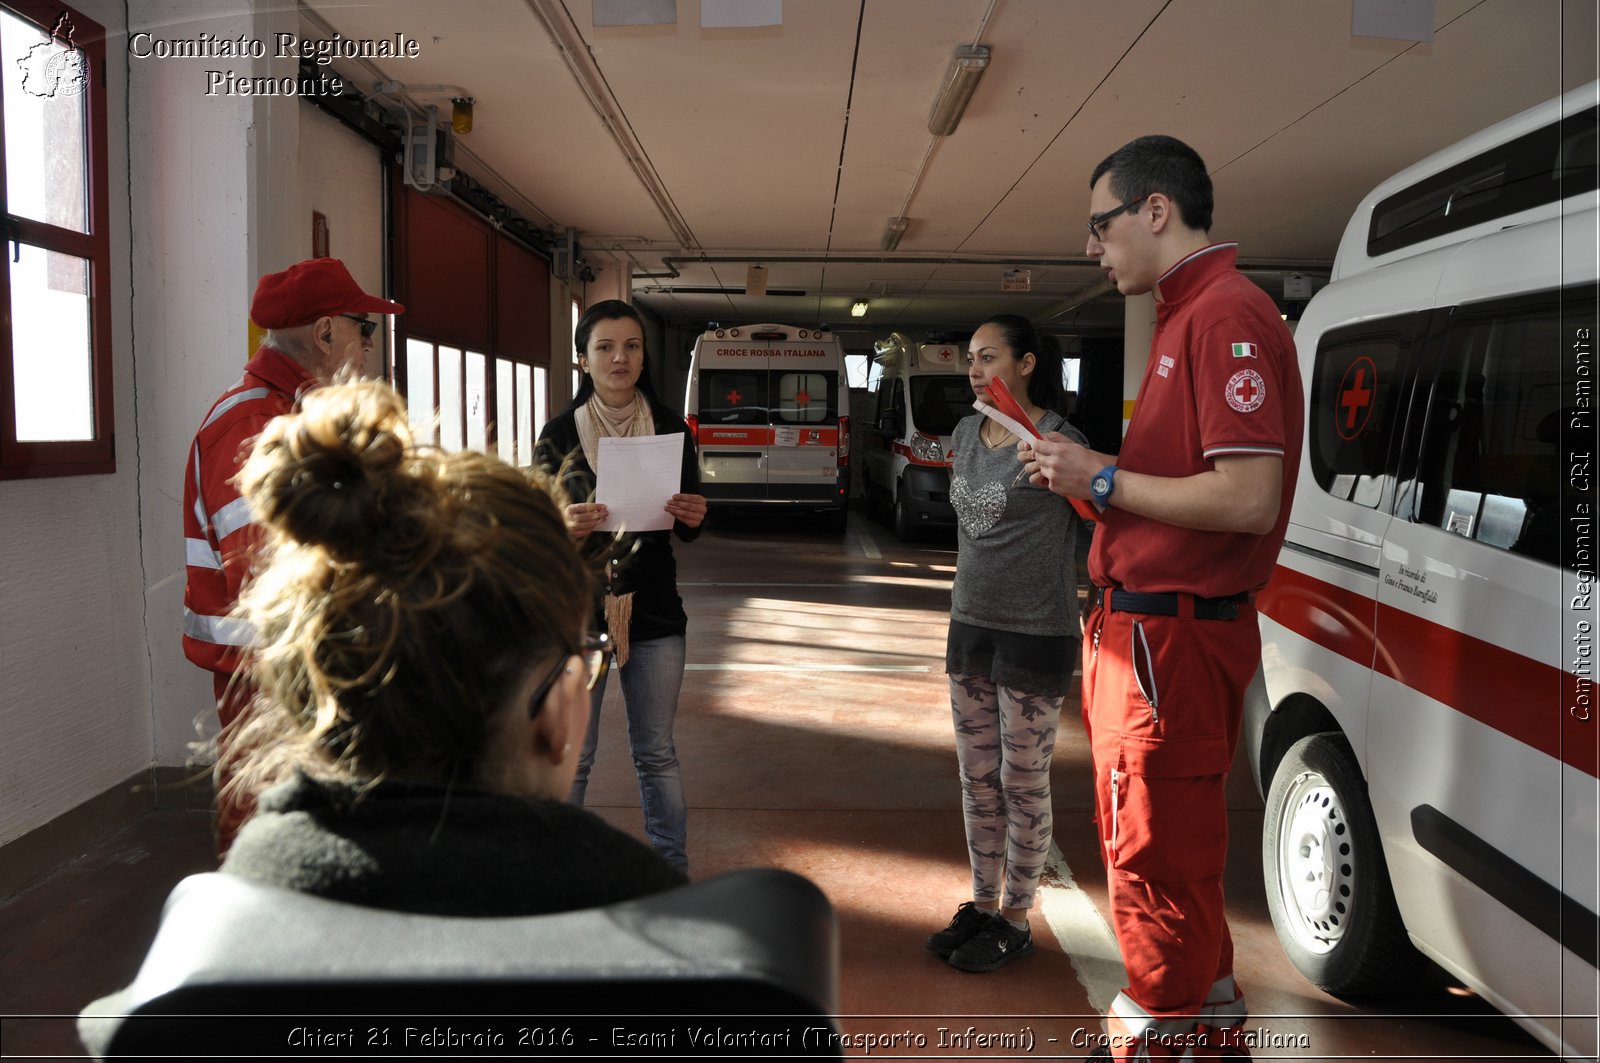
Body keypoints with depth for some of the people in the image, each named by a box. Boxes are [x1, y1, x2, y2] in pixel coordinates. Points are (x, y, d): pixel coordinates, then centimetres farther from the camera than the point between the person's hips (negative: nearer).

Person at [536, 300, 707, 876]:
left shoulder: (670, 428, 4)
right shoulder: (560, 432, 0)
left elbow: (687, 528, 9)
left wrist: (693, 518, -14)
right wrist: (563, 525, -21)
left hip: (652, 610, 1)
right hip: (576, 607, -1)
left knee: (656, 752, 10)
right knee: (570, 756, 2)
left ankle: (673, 874, 22)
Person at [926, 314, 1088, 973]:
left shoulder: (1055, 439, -14)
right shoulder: (967, 433, 9)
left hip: (1035, 633, -7)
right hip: (971, 624, 7)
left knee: (1023, 783, 6)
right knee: (978, 778, 15)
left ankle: (1015, 920, 21)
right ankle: (982, 903, 30)